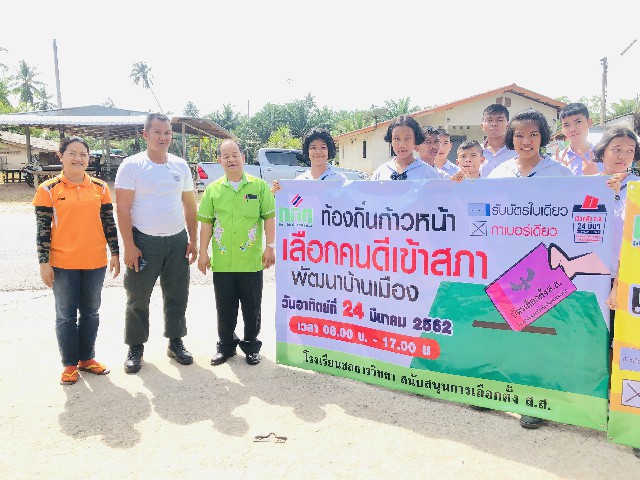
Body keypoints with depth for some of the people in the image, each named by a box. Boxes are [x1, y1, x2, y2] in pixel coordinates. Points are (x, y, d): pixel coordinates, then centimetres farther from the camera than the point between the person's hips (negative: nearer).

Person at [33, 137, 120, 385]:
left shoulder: (100, 187, 4)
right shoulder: (48, 189, -3)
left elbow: (109, 222, 7)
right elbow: (43, 229, -4)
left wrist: (115, 253, 5)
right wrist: (44, 262, -6)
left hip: (95, 262, 3)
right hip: (63, 264, -2)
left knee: (90, 313, 14)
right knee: (66, 315, 8)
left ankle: (87, 358, 30)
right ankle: (70, 364, 23)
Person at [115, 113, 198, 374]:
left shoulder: (180, 165, 8)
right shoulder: (132, 165, -5)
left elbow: (189, 205, 12)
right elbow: (123, 209, -9)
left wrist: (193, 240, 6)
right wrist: (129, 246, -14)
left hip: (177, 240, 4)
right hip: (144, 241, -4)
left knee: (177, 295, 10)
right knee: (138, 297, 5)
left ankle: (175, 343, 26)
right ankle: (135, 348, 20)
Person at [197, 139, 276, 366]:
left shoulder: (259, 186, 0)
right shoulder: (213, 189, 5)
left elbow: (269, 218, 0)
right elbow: (206, 223, 7)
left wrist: (270, 246, -6)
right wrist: (203, 252, 4)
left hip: (251, 260, -1)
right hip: (222, 261, 2)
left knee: (252, 306, 9)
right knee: (225, 307, 12)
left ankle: (251, 345, 26)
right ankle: (226, 345, 29)